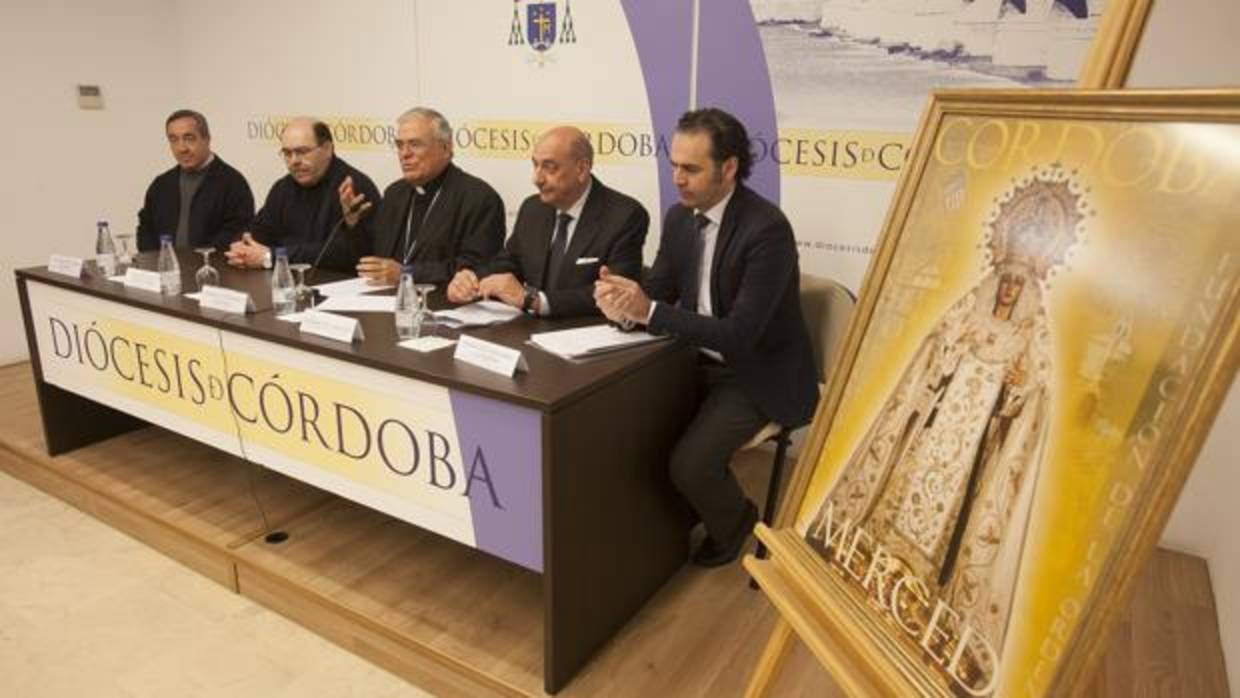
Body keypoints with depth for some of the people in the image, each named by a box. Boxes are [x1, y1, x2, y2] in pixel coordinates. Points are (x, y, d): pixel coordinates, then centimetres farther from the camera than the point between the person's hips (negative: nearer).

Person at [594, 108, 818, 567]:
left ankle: (734, 523, 13)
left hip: (757, 374, -7)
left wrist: (648, 312, -33)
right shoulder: (679, 218, 1)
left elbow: (740, 335, -28)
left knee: (688, 463, -22)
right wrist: (624, 301, -23)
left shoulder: (767, 229, -23)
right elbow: (657, 292, 2)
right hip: (699, 361, 7)